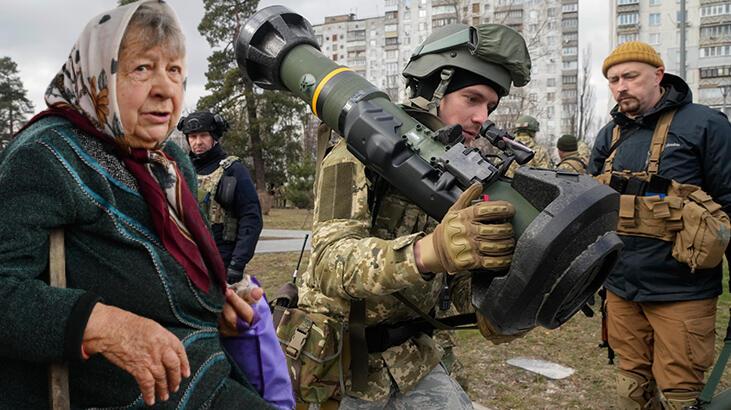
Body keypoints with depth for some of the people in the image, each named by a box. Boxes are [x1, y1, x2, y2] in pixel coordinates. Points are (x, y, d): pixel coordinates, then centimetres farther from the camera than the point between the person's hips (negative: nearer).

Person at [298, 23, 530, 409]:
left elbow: (464, 273, -1)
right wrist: (431, 250, -48)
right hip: (335, 361, -5)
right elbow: (330, 263, -31)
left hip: (411, 359, 5)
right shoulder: (359, 155, -17)